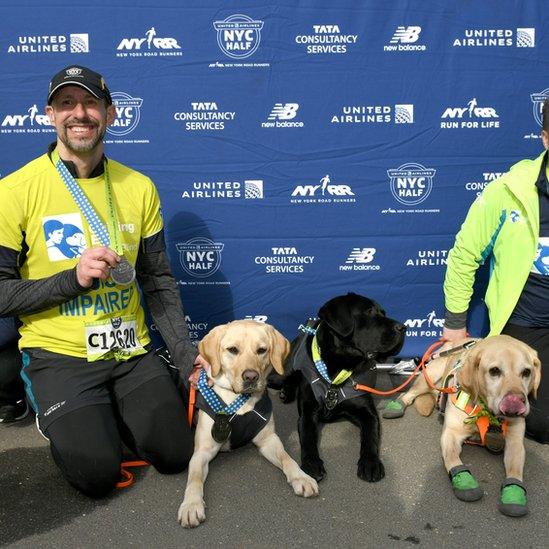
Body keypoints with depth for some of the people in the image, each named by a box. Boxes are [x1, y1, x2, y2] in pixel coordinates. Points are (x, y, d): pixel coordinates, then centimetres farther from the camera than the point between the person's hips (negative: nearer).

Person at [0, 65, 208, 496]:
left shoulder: (138, 187, 1)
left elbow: (158, 280, 4)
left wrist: (186, 354, -5)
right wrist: (73, 278, -23)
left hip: (132, 349, 4)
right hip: (59, 353, -3)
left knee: (176, 452, -3)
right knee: (98, 472, -15)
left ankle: (107, 410, 24)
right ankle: (57, 414, 16)